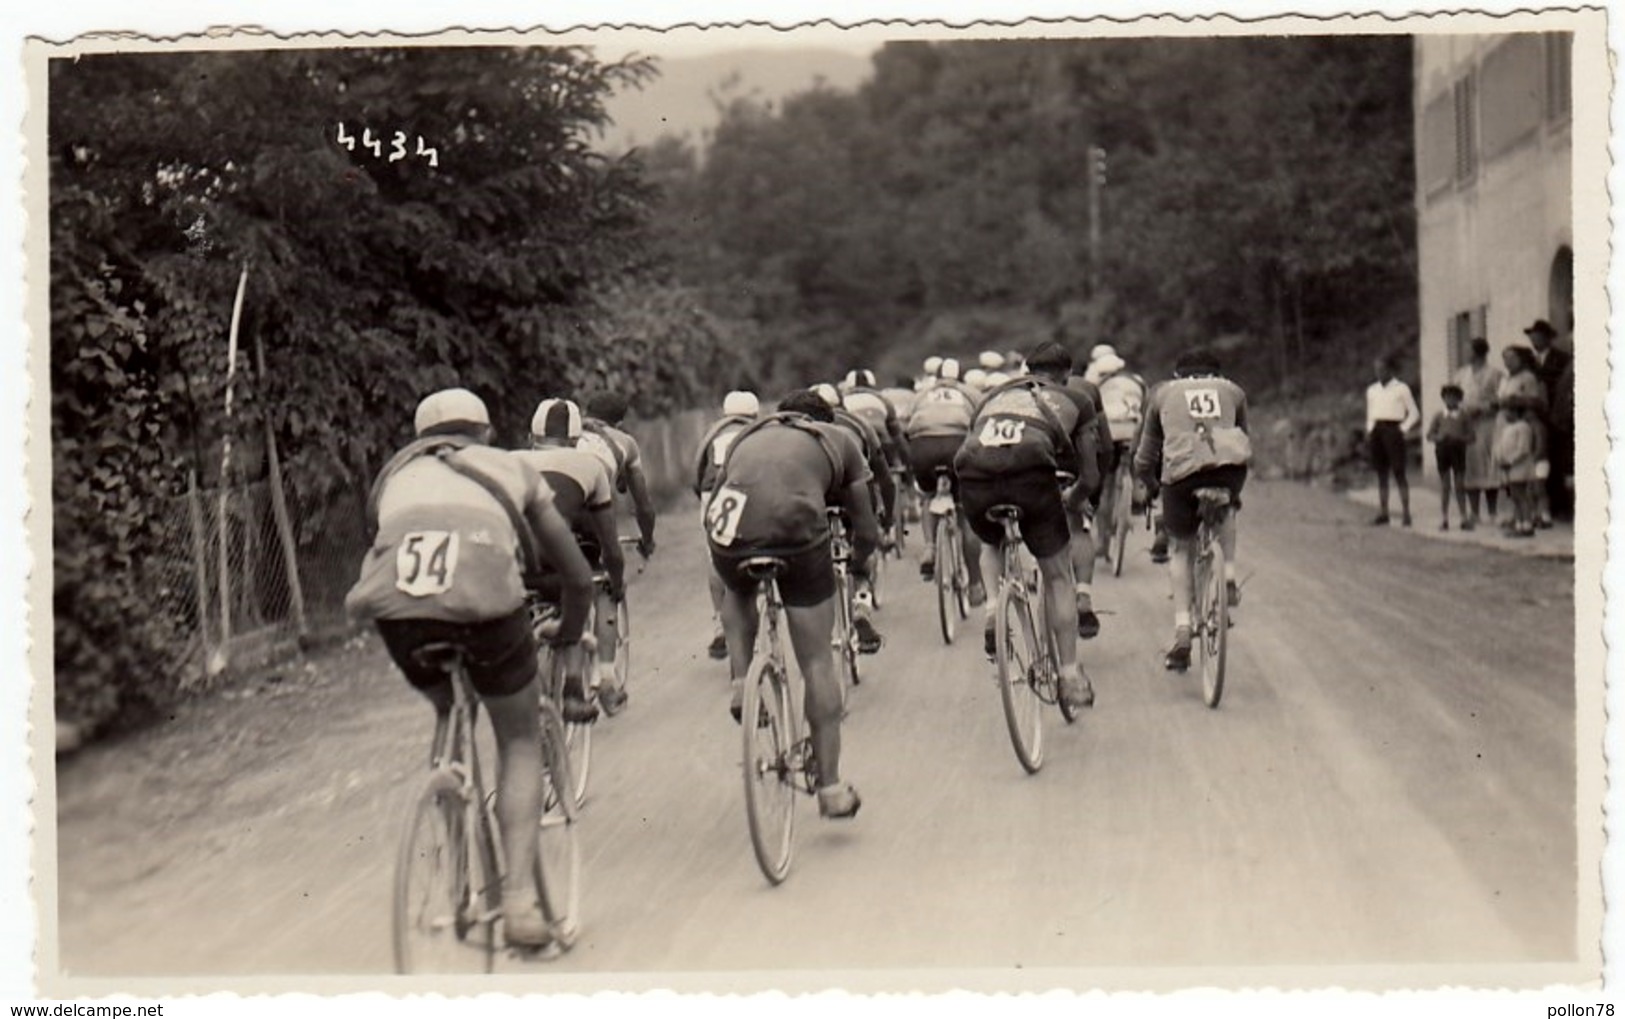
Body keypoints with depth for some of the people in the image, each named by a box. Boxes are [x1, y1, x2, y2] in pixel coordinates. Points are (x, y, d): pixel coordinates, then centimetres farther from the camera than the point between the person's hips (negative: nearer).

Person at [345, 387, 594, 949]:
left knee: (446, 713, 32)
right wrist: (570, 644, 52)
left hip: (395, 603, 2)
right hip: (484, 597, -2)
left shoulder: (396, 473, 35)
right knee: (520, 739, 20)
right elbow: (578, 577, 36)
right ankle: (518, 895, 6)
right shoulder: (510, 469, 31)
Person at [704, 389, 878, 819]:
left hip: (729, 535, 2)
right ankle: (831, 788, 15)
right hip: (797, 529, -2)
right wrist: (855, 557, 46)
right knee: (817, 663, 11)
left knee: (737, 593, 38)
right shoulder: (838, 439, 26)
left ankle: (740, 680, 17)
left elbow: (711, 510, 28)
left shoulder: (748, 436, 33)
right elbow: (867, 534, 24)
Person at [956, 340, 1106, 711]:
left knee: (994, 546, 36)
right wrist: (1071, 501, 46)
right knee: (1057, 576, 17)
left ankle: (993, 609, 11)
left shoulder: (995, 395, 36)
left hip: (974, 477, 3)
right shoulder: (1076, 401, 29)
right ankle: (1071, 676, 18)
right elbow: (1090, 477, 26)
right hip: (1031, 474, -2)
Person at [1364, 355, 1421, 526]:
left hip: (1393, 430, -5)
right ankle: (1383, 512, 7)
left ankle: (1406, 512, -8)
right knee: (1381, 473, 5)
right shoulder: (1372, 390, 15)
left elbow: (1414, 413, 1)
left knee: (1398, 472, -9)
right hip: (1377, 431, 5)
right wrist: (1369, 430, 8)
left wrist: (1403, 428, -7)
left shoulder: (1401, 389, 0)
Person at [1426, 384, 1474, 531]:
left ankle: (1464, 518, 7)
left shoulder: (1464, 416, 3)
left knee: (1459, 485, 2)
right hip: (1442, 450, 1)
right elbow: (1429, 435, 5)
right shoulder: (1438, 416, 7)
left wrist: (1459, 438, -18)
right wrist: (1439, 437, -15)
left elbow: (1471, 436, 0)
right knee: (1444, 485, 4)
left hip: (1458, 451, -1)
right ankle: (1444, 518, 7)